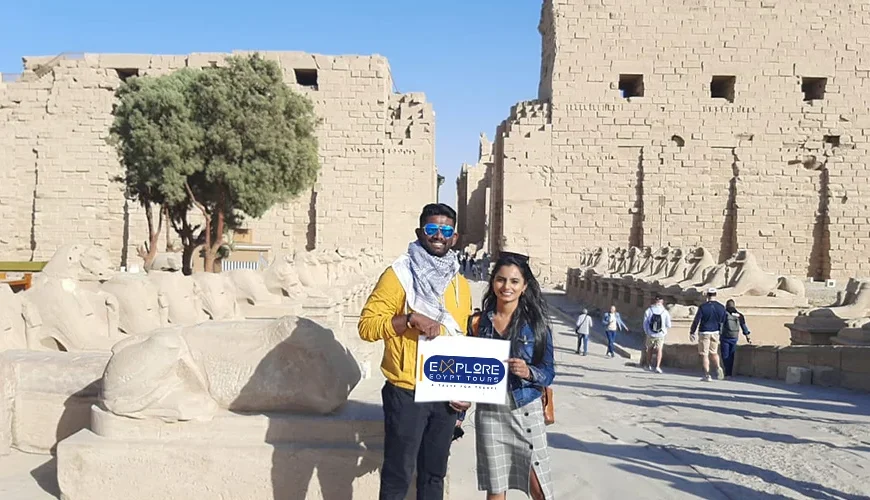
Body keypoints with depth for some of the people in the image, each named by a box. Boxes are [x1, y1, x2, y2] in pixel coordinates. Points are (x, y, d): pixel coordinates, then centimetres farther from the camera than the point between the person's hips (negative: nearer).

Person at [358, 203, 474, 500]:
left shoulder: (461, 285, 10)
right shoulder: (398, 274, -8)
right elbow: (367, 325, -12)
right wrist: (410, 319, -25)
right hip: (407, 394, -5)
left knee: (434, 473, 17)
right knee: (398, 474, 3)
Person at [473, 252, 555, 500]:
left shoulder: (536, 322, -3)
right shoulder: (480, 320, 2)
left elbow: (548, 372, -1)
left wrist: (528, 372, -22)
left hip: (526, 411, -1)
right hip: (489, 412, 2)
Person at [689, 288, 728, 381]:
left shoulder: (703, 307, -12)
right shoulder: (721, 307, 0)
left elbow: (696, 320, -11)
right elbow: (723, 321, 8)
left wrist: (691, 332, -3)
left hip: (704, 332, -4)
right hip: (715, 332, 4)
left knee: (704, 354, 2)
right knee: (713, 352, 19)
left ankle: (707, 375, 0)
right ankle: (718, 367, -6)